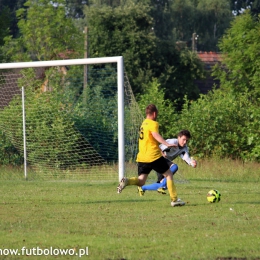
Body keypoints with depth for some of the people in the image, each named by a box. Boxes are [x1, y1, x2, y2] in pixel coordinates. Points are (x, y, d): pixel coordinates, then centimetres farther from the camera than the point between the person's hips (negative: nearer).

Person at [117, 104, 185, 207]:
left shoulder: (144, 123, 19)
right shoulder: (153, 124, -8)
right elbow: (155, 134, -28)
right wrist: (167, 144, -39)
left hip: (142, 158, 7)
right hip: (154, 156, -7)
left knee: (141, 181, 4)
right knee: (168, 174, 9)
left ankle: (127, 181, -26)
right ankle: (174, 200, 9)